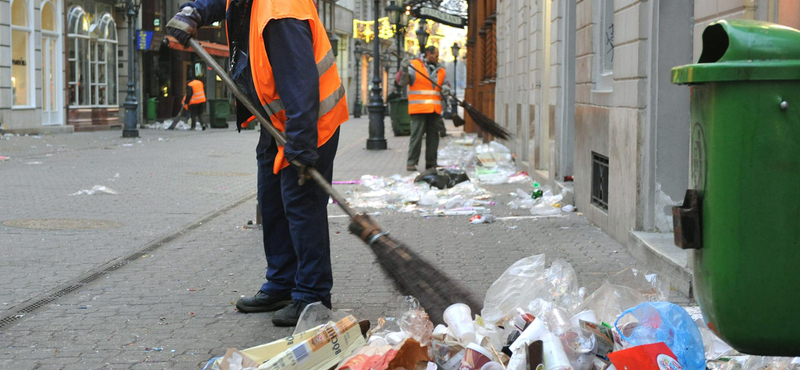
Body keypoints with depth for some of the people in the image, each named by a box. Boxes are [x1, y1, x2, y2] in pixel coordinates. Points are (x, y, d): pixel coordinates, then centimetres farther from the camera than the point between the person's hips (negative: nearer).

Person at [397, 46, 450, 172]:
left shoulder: (440, 70, 17)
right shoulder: (414, 65, 0)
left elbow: (444, 85, 23)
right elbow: (402, 82, -6)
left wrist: (445, 89, -1)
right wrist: (404, 70, -24)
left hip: (434, 109, 6)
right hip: (419, 109, -6)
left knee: (433, 135, 5)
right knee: (417, 134, -8)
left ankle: (431, 163, 12)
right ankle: (411, 163, -2)